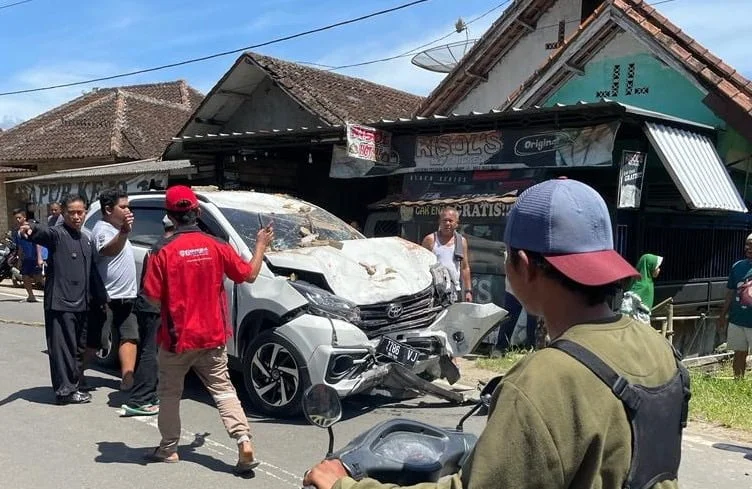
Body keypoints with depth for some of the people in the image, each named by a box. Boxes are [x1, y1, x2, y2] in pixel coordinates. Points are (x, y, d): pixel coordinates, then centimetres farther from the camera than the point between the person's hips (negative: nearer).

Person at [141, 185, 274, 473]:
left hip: (177, 337, -2)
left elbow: (152, 297, -12)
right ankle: (244, 442, -3)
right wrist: (261, 245, 19)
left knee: (169, 392, 16)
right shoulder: (217, 246, -5)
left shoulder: (163, 251, -13)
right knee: (223, 389, 10)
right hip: (213, 336, 2)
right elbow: (249, 275, 4)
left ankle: (168, 448, 25)